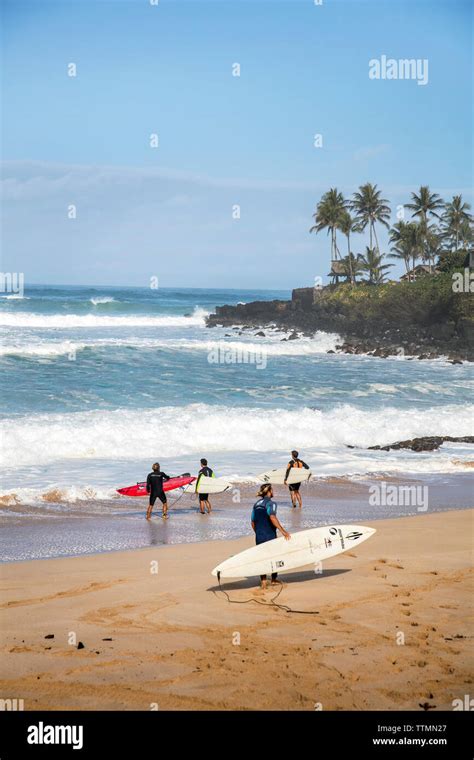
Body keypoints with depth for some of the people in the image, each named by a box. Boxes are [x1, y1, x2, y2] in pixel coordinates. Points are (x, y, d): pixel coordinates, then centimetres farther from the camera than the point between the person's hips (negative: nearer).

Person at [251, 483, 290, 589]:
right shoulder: (270, 503, -11)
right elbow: (272, 518, -27)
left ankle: (263, 581, 5)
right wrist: (283, 531, -28)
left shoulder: (256, 504, 12)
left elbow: (253, 523, 14)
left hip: (259, 536, 6)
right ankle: (273, 579, 21)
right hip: (269, 536, -6)